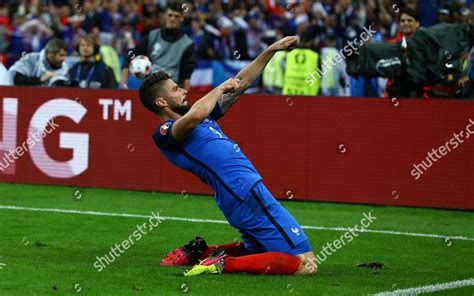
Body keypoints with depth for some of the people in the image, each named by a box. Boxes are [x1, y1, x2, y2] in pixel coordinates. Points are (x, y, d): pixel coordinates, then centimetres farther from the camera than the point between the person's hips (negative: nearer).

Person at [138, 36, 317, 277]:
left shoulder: (201, 115, 20)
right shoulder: (164, 133, -8)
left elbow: (240, 85, 24)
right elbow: (196, 116, -30)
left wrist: (271, 51, 20)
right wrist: (221, 88, -13)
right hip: (247, 194, -10)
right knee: (306, 264, -15)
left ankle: (202, 253, 18)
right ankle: (224, 264, -17)